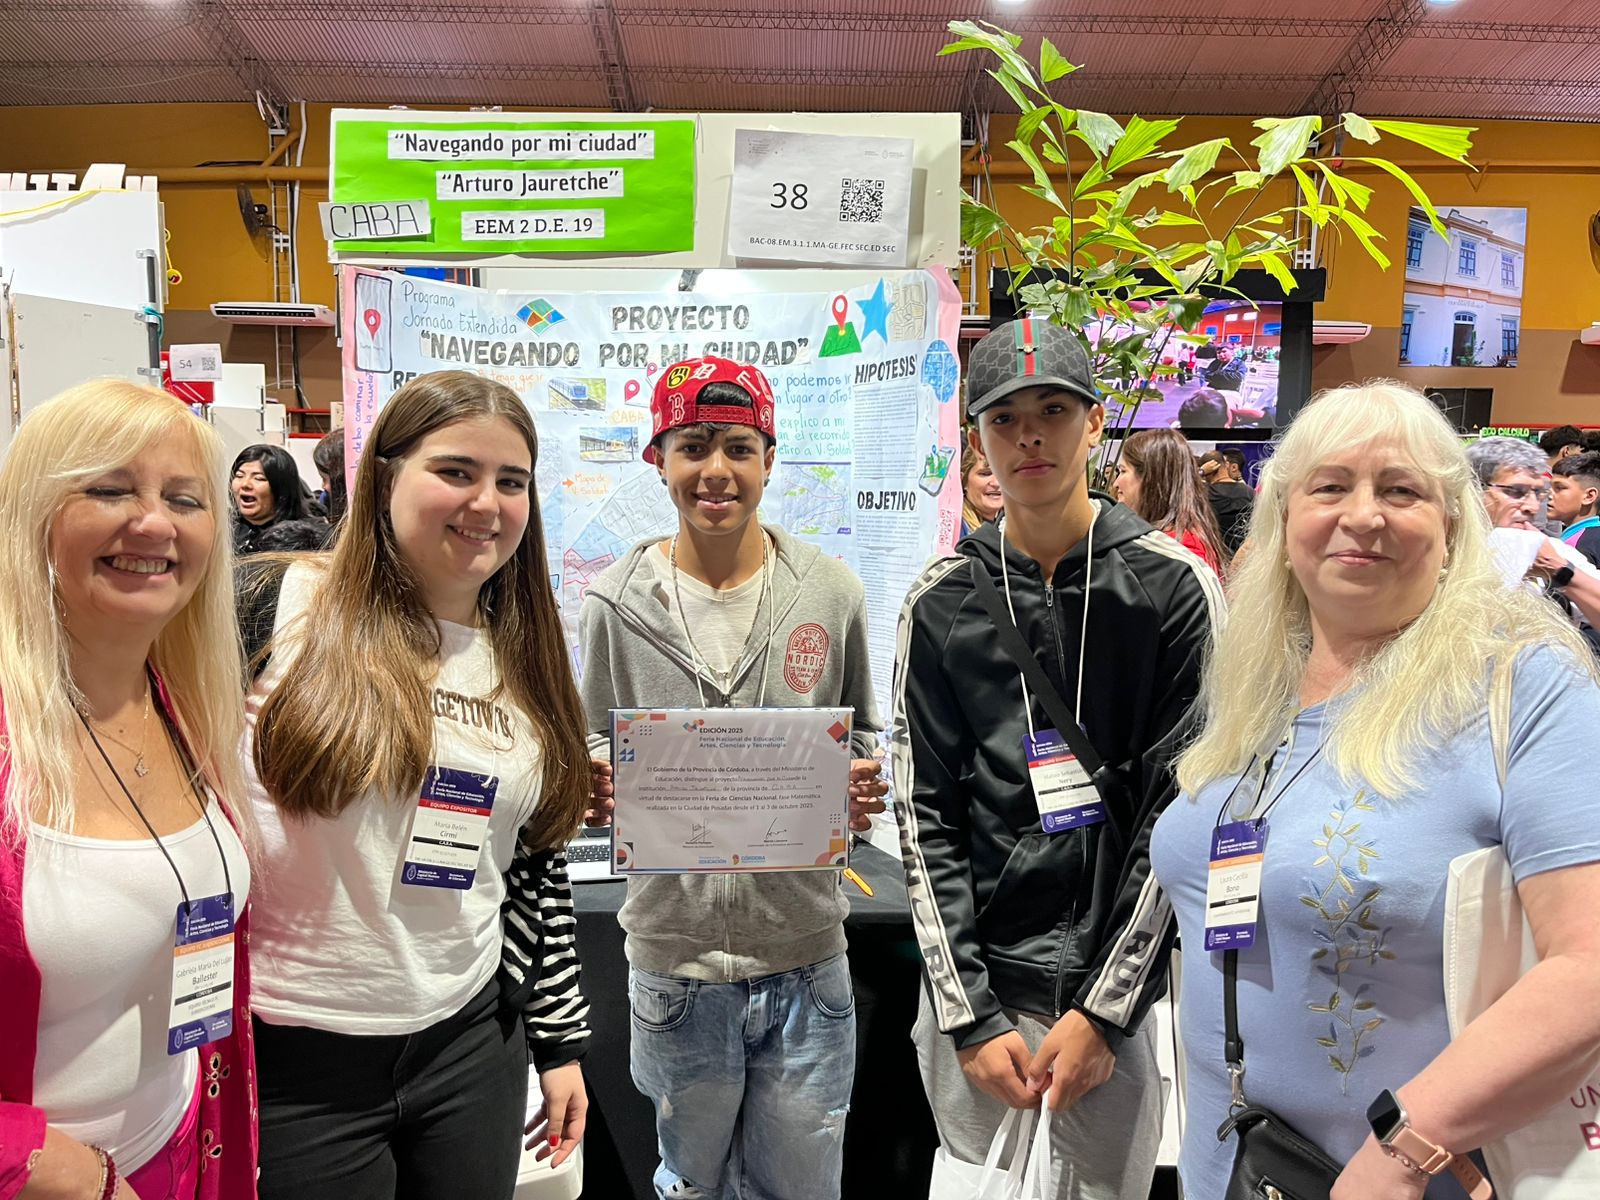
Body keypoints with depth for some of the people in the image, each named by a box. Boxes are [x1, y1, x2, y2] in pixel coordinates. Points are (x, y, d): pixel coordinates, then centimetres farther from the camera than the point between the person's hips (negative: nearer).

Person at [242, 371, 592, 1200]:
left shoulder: (526, 666, 4)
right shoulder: (275, 608, -11)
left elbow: (537, 868, 9)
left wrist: (560, 1038, 11)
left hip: (471, 1045, 4)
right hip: (290, 1063, -3)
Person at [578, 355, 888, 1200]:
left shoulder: (831, 592, -2)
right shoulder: (614, 603, -4)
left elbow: (863, 736, 8)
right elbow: (593, 752, 4)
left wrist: (864, 790, -12)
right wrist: (592, 789, -17)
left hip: (805, 949, 1)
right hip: (674, 949, 0)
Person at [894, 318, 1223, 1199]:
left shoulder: (1173, 585, -6)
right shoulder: (942, 602, -2)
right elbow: (924, 815, -1)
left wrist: (1104, 1009, -10)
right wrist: (968, 1015, -6)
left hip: (1122, 988, -1)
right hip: (972, 978, 1)